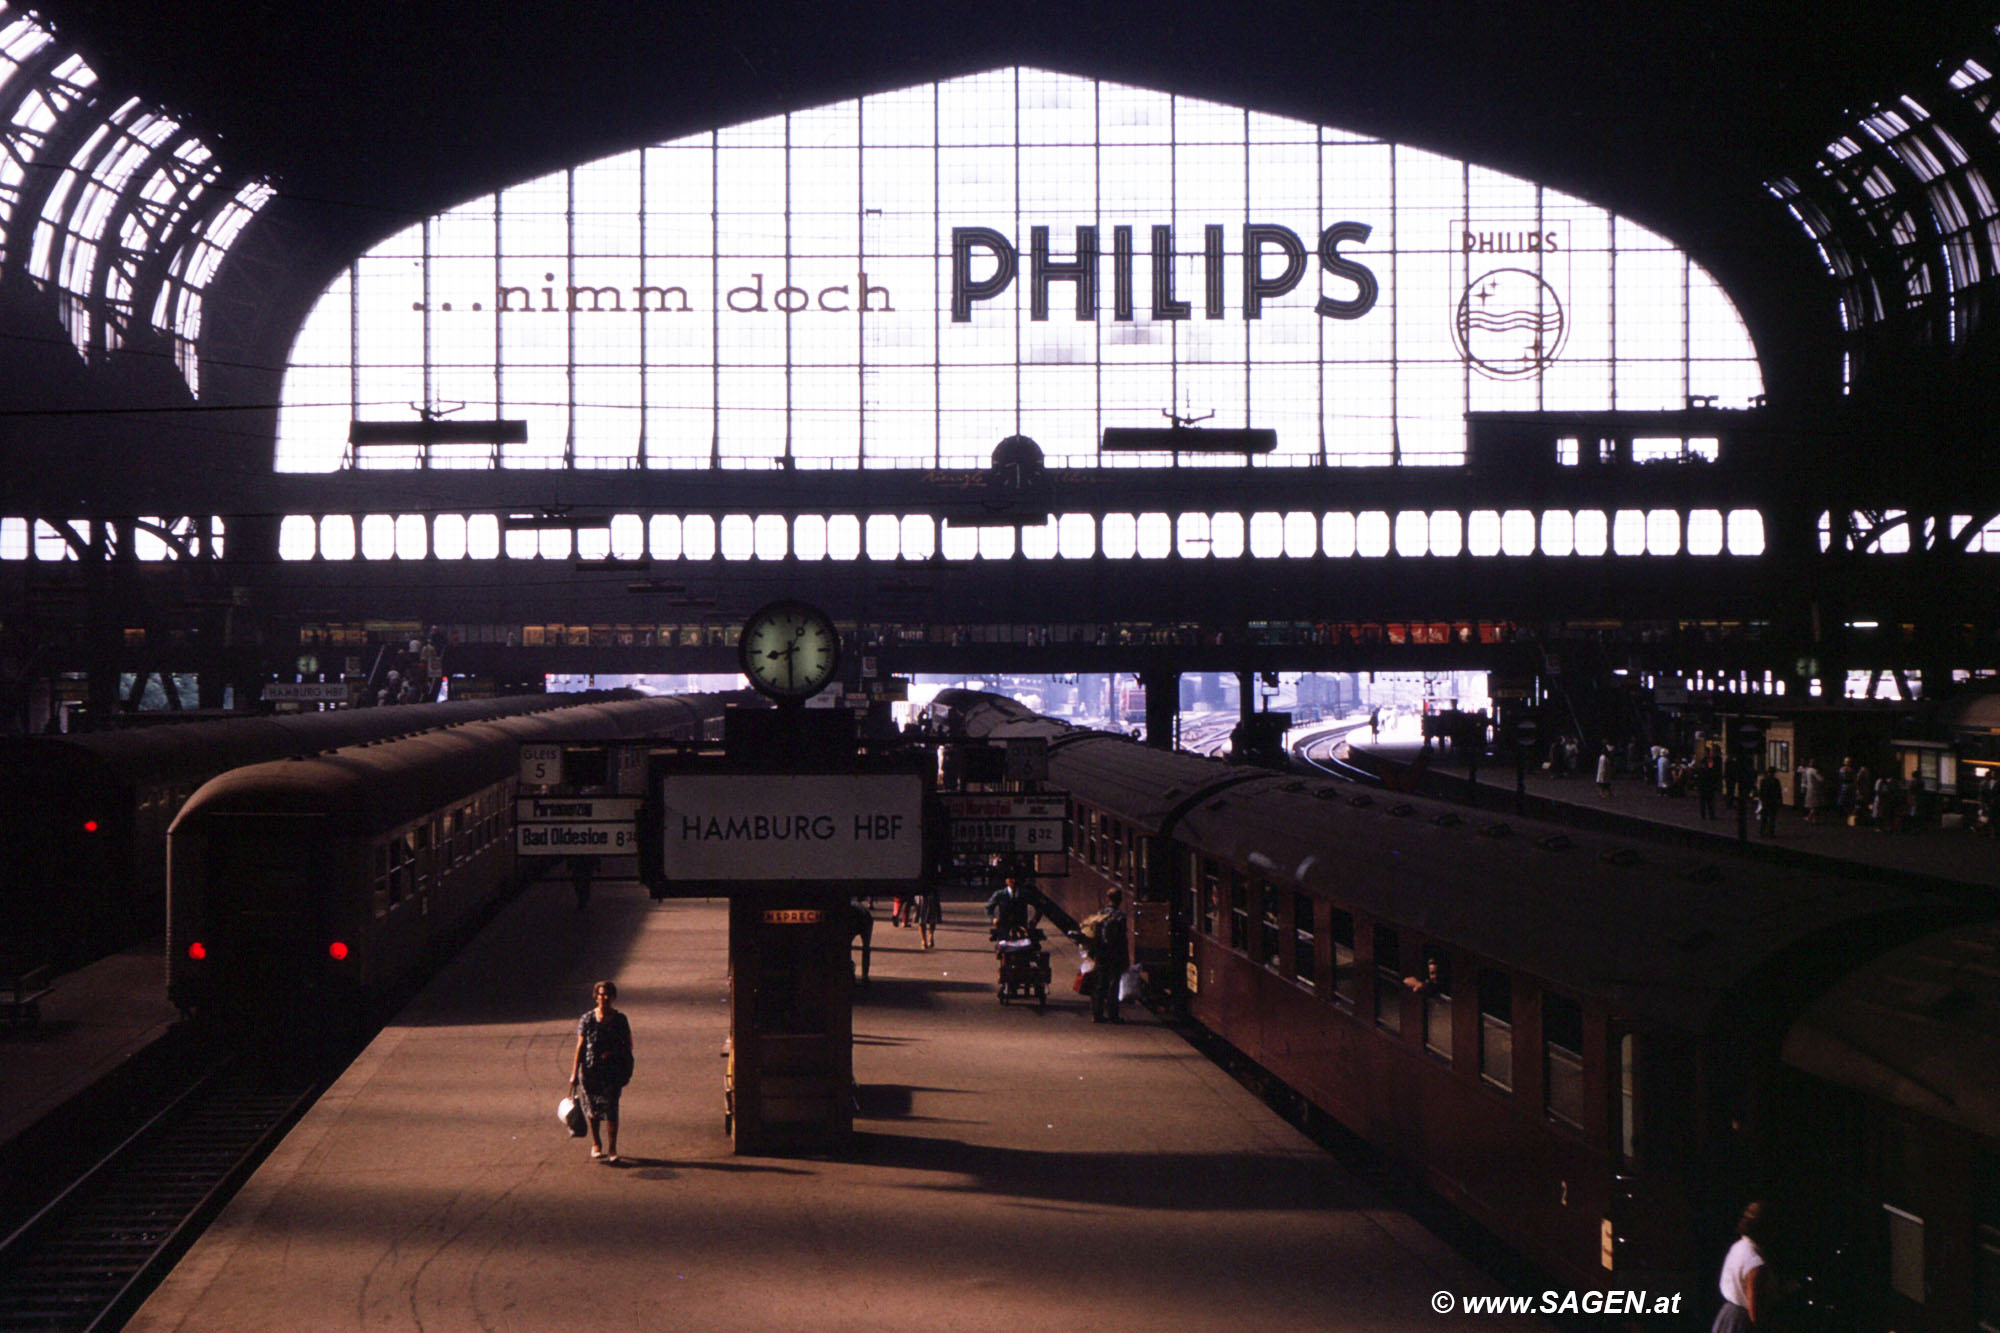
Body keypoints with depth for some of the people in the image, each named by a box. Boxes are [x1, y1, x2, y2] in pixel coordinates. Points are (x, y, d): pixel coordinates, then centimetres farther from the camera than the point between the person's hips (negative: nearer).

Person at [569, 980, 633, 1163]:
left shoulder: (620, 1020, 1)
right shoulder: (587, 1019, -1)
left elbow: (628, 1045, 9)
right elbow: (580, 1046, 1)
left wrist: (613, 1053, -9)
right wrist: (574, 1073, -1)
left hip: (613, 1071, -1)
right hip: (591, 1070, 1)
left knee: (611, 1109, -8)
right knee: (592, 1108, 10)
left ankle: (612, 1148, 0)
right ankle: (596, 1144, 29)